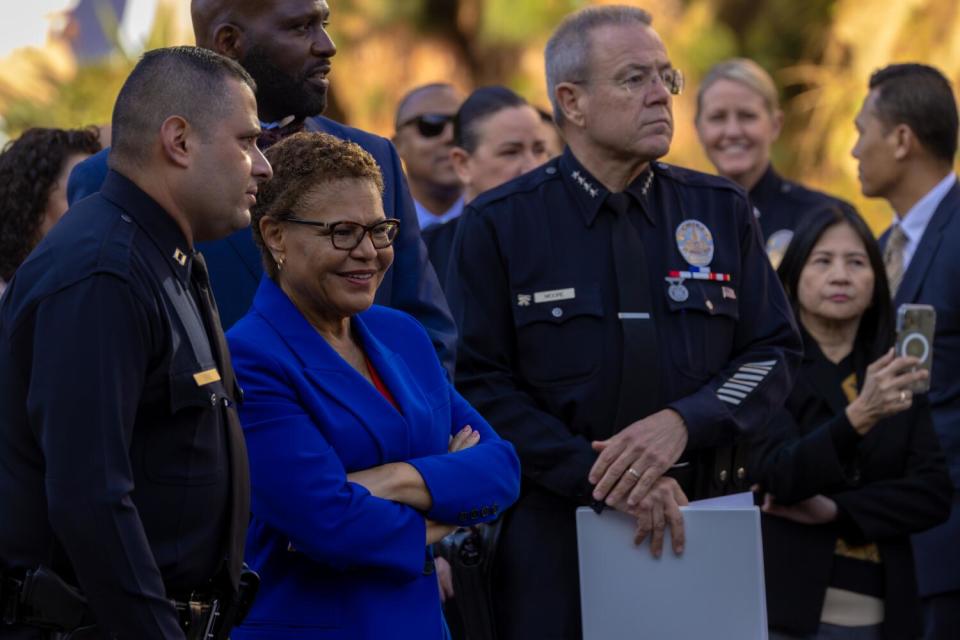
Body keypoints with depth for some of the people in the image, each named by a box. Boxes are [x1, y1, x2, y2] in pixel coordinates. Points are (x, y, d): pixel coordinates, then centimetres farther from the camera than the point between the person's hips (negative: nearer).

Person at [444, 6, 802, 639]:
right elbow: (483, 386, -8)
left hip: (699, 526, 3)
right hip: (556, 534, -2)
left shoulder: (722, 210, 6)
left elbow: (774, 353, 4)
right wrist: (603, 476, -17)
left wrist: (684, 422, -14)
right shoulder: (498, 226, -3)